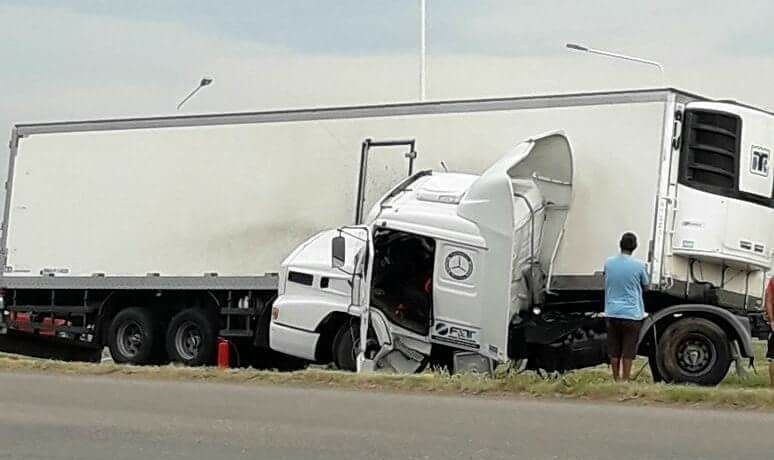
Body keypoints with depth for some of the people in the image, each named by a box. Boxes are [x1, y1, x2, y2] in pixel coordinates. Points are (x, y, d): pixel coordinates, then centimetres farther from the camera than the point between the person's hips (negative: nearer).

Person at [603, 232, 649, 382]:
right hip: (632, 313, -3)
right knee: (628, 352, 4)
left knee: (614, 351, 11)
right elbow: (645, 285, 6)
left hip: (612, 313, 3)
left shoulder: (608, 263, -1)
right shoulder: (638, 265, -9)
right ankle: (625, 380, 5)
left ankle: (616, 380, 16)